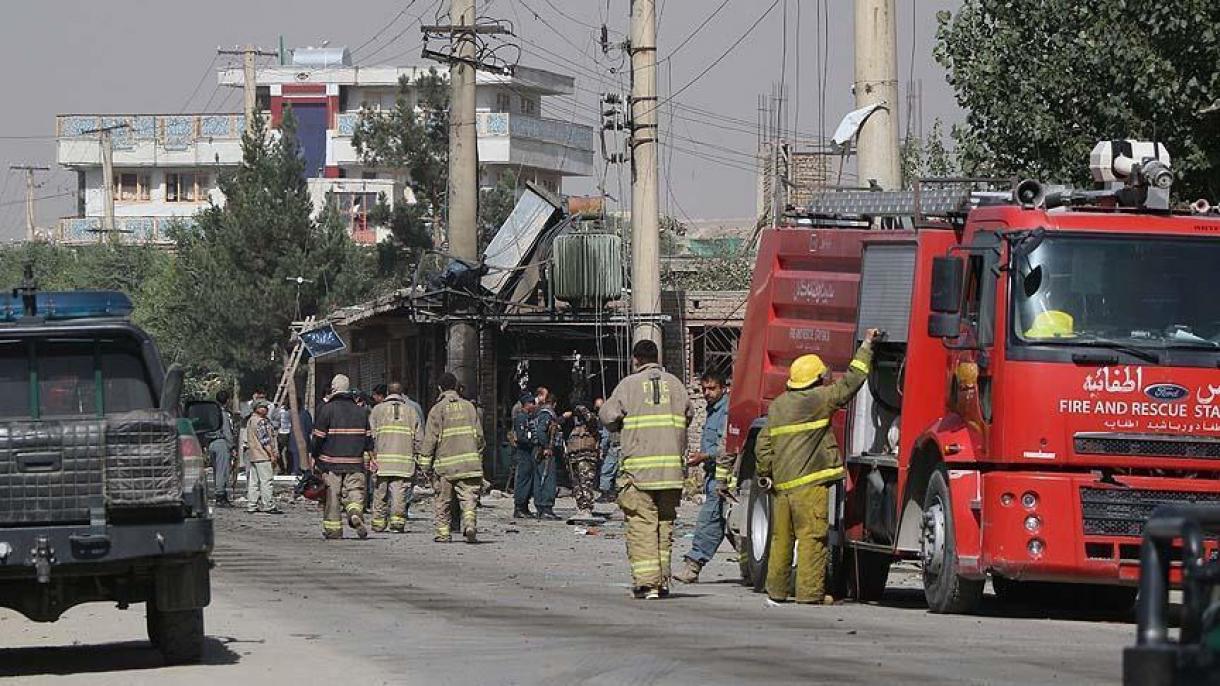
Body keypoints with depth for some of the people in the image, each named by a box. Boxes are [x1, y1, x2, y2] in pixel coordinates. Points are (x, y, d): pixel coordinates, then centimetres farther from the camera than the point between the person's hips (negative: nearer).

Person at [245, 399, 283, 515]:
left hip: (253, 456, 10)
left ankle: (251, 506, 11)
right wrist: (272, 454, -11)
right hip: (262, 457, -10)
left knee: (253, 481, 10)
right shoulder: (261, 422, -14)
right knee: (266, 481, -6)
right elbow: (264, 440, -18)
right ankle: (268, 506, -6)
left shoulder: (251, 420, 17)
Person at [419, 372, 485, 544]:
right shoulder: (469, 406, 10)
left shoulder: (437, 409, -2)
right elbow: (479, 435, 13)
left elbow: (430, 438, -6)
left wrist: (425, 463, -1)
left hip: (445, 463, -2)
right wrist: (479, 457, 24)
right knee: (469, 497, 1)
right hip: (469, 462, 2)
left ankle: (443, 533, 12)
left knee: (442, 501, 10)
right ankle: (470, 522, -22)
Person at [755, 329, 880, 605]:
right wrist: (866, 347, 5)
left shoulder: (777, 405, 14)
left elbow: (764, 443, 12)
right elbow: (850, 383, -4)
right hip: (809, 482, -7)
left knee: (782, 537, 13)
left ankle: (776, 591, 18)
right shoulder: (817, 399, -7)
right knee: (811, 536, -5)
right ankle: (810, 592, -8)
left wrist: (764, 474, 19)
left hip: (782, 481, 7)